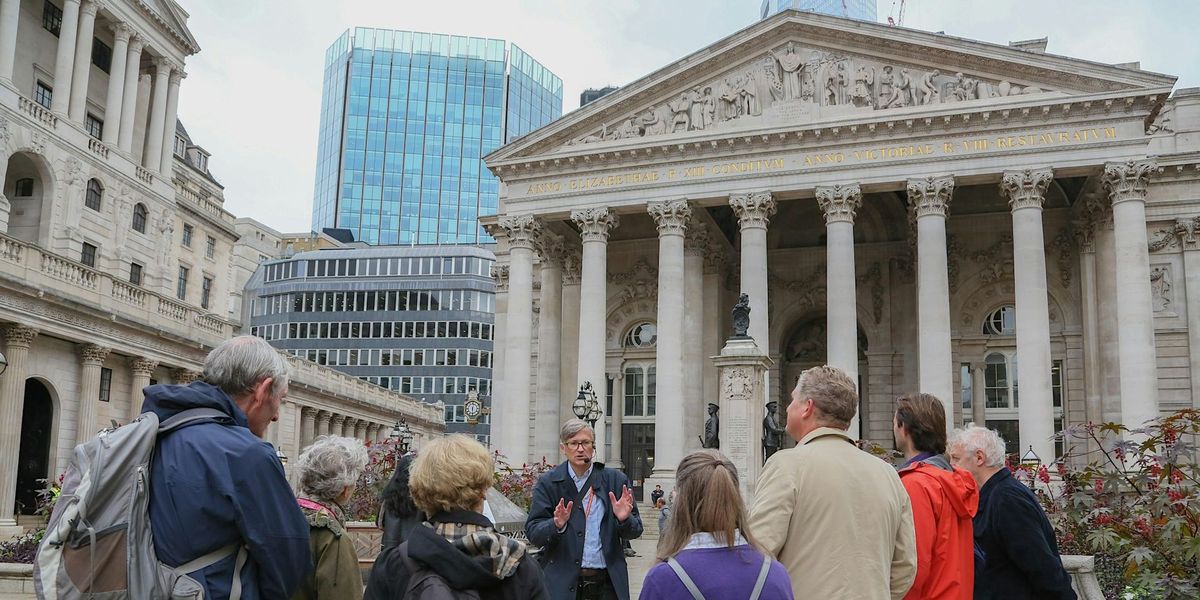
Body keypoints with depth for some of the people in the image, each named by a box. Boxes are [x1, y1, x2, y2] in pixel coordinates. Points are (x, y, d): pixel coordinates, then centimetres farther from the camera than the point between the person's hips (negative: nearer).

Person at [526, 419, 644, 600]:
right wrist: (557, 524, -23)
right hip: (563, 583, -1)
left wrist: (624, 519, -14)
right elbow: (533, 534, -5)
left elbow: (635, 532, 6)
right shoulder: (548, 483, 1)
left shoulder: (616, 480, 5)